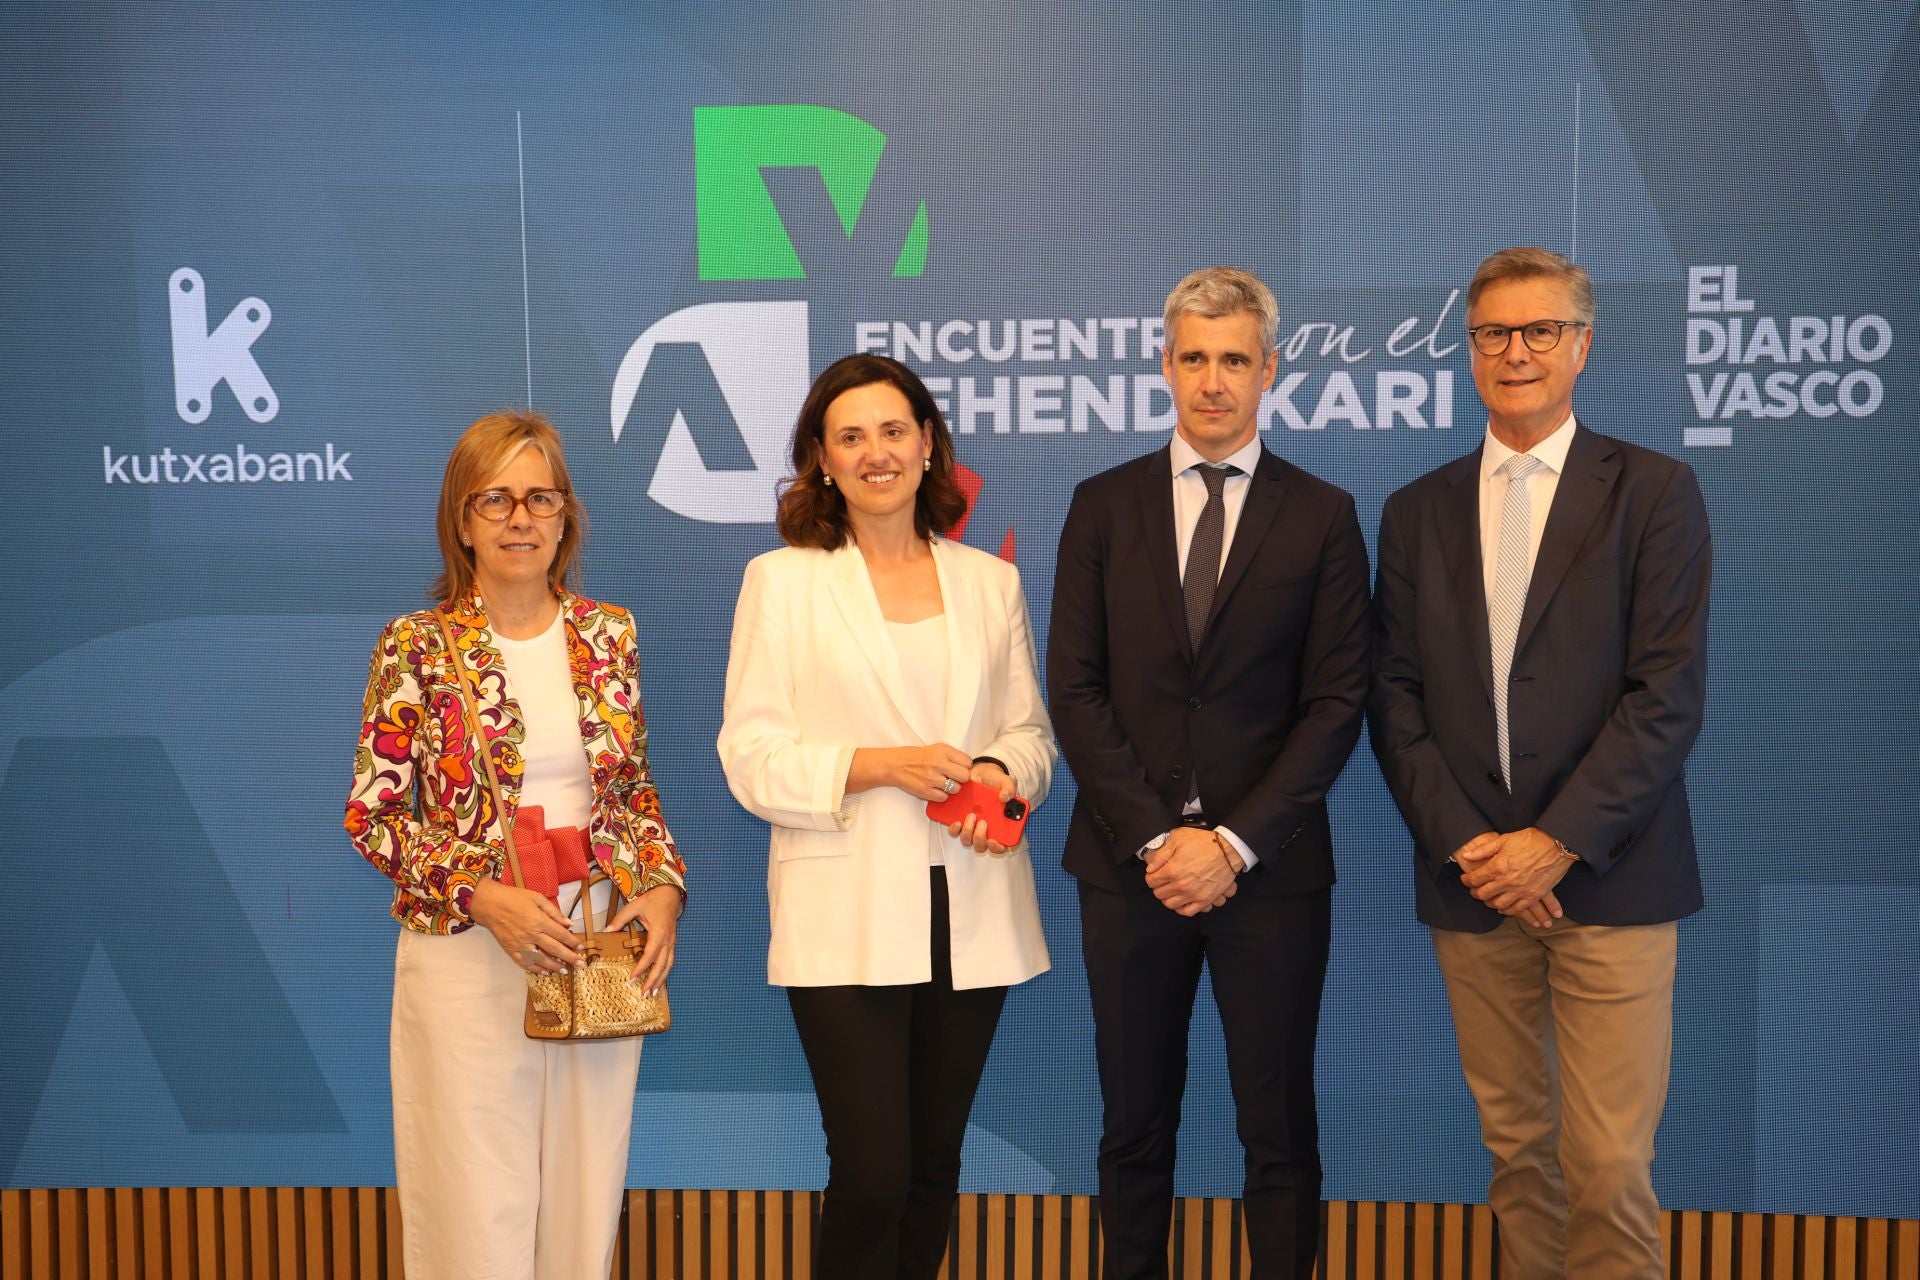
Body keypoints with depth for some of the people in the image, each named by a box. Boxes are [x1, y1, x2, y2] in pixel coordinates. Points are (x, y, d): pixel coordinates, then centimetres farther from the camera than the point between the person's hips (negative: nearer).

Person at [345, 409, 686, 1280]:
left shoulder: (608, 635, 5)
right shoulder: (417, 646, -5)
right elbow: (372, 814, -4)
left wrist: (663, 887, -4)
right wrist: (482, 896, -16)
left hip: (603, 949, 3)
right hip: (468, 957, -3)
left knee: (584, 1206, 11)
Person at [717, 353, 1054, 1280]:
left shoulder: (991, 582, 12)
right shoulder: (781, 580, 2)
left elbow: (1029, 726, 14)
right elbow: (751, 755, -4)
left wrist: (1003, 773, -9)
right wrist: (881, 765, -17)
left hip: (973, 912, 4)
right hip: (847, 917, -3)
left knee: (934, 1168, 12)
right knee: (871, 1175, -7)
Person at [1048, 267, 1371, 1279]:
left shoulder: (1322, 517, 3)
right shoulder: (1103, 505, 6)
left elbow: (1337, 702, -2)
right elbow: (1075, 689, 1)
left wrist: (1234, 843, -11)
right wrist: (1155, 837, -8)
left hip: (1270, 866, -1)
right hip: (1128, 861, 1)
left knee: (1279, 1129, 7)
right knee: (1135, 1126, 10)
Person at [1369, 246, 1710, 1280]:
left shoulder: (1653, 494, 1)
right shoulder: (1417, 513, 10)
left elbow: (1667, 693, -7)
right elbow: (1396, 697, 6)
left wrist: (1558, 843, -12)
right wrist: (1464, 844, -6)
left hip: (1606, 877, -3)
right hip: (1471, 880, 3)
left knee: (1609, 1164, -4)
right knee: (1516, 1149, 10)